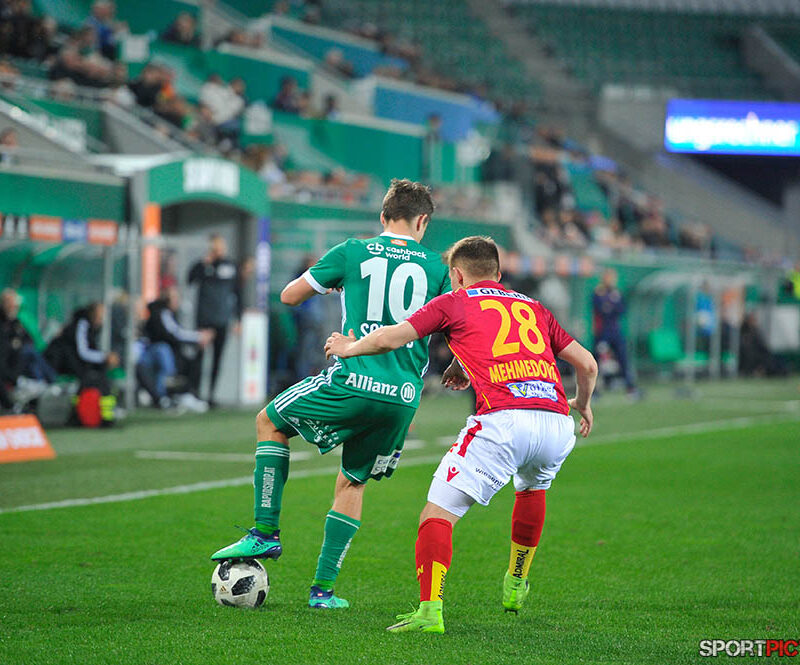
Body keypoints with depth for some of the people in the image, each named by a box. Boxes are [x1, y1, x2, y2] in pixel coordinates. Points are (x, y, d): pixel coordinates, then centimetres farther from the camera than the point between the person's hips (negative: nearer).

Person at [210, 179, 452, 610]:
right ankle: (324, 588, 14)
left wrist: (329, 283, 32)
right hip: (404, 397, 3)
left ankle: (266, 533, 11)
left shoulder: (352, 253, 6)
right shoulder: (436, 267, 10)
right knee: (352, 483, 20)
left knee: (269, 423, 21)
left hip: (353, 382, -3)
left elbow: (289, 296, 14)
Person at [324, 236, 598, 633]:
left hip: (502, 419, -5)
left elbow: (389, 338, 7)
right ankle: (515, 586, 44)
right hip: (557, 424, 5)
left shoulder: (455, 303, 16)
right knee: (533, 487, 37)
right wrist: (583, 404, 49)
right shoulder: (533, 307, 29)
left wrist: (349, 347, 28)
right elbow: (587, 364, 29)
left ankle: (430, 610, -19)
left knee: (437, 514, -3)